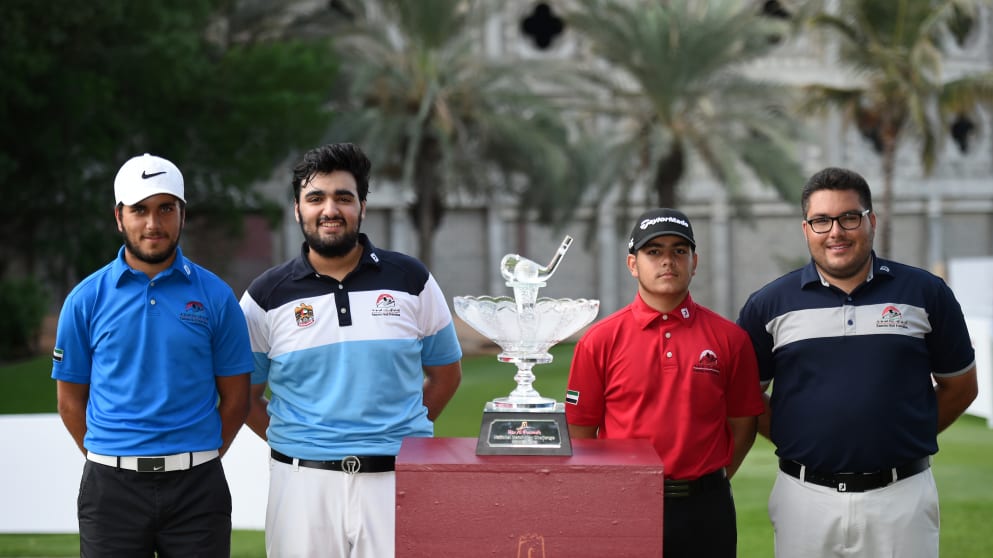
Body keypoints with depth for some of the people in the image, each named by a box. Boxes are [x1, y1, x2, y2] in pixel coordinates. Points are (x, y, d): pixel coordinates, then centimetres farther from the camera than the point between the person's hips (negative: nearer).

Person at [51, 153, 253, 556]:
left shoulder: (215, 296, 2)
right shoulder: (86, 299, 3)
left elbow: (235, 396, 6)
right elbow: (71, 400, 8)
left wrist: (196, 462, 4)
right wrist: (111, 461, 5)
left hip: (196, 487, 0)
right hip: (112, 488, 1)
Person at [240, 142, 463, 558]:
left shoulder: (411, 281, 5)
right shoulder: (266, 296, 4)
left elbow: (446, 372, 12)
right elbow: (244, 393, 10)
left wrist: (402, 432, 4)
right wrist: (291, 443, -1)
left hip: (397, 479, 0)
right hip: (304, 483, 0)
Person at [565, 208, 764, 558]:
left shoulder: (729, 339, 2)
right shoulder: (600, 341, 0)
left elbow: (742, 425, 8)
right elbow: (581, 433, 2)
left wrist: (711, 485, 5)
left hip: (705, 513, 1)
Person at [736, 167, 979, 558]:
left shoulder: (926, 293, 3)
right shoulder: (769, 304, 3)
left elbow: (960, 386, 11)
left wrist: (904, 438, 4)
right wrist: (795, 440, -1)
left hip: (902, 495, 0)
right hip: (805, 497, 0)